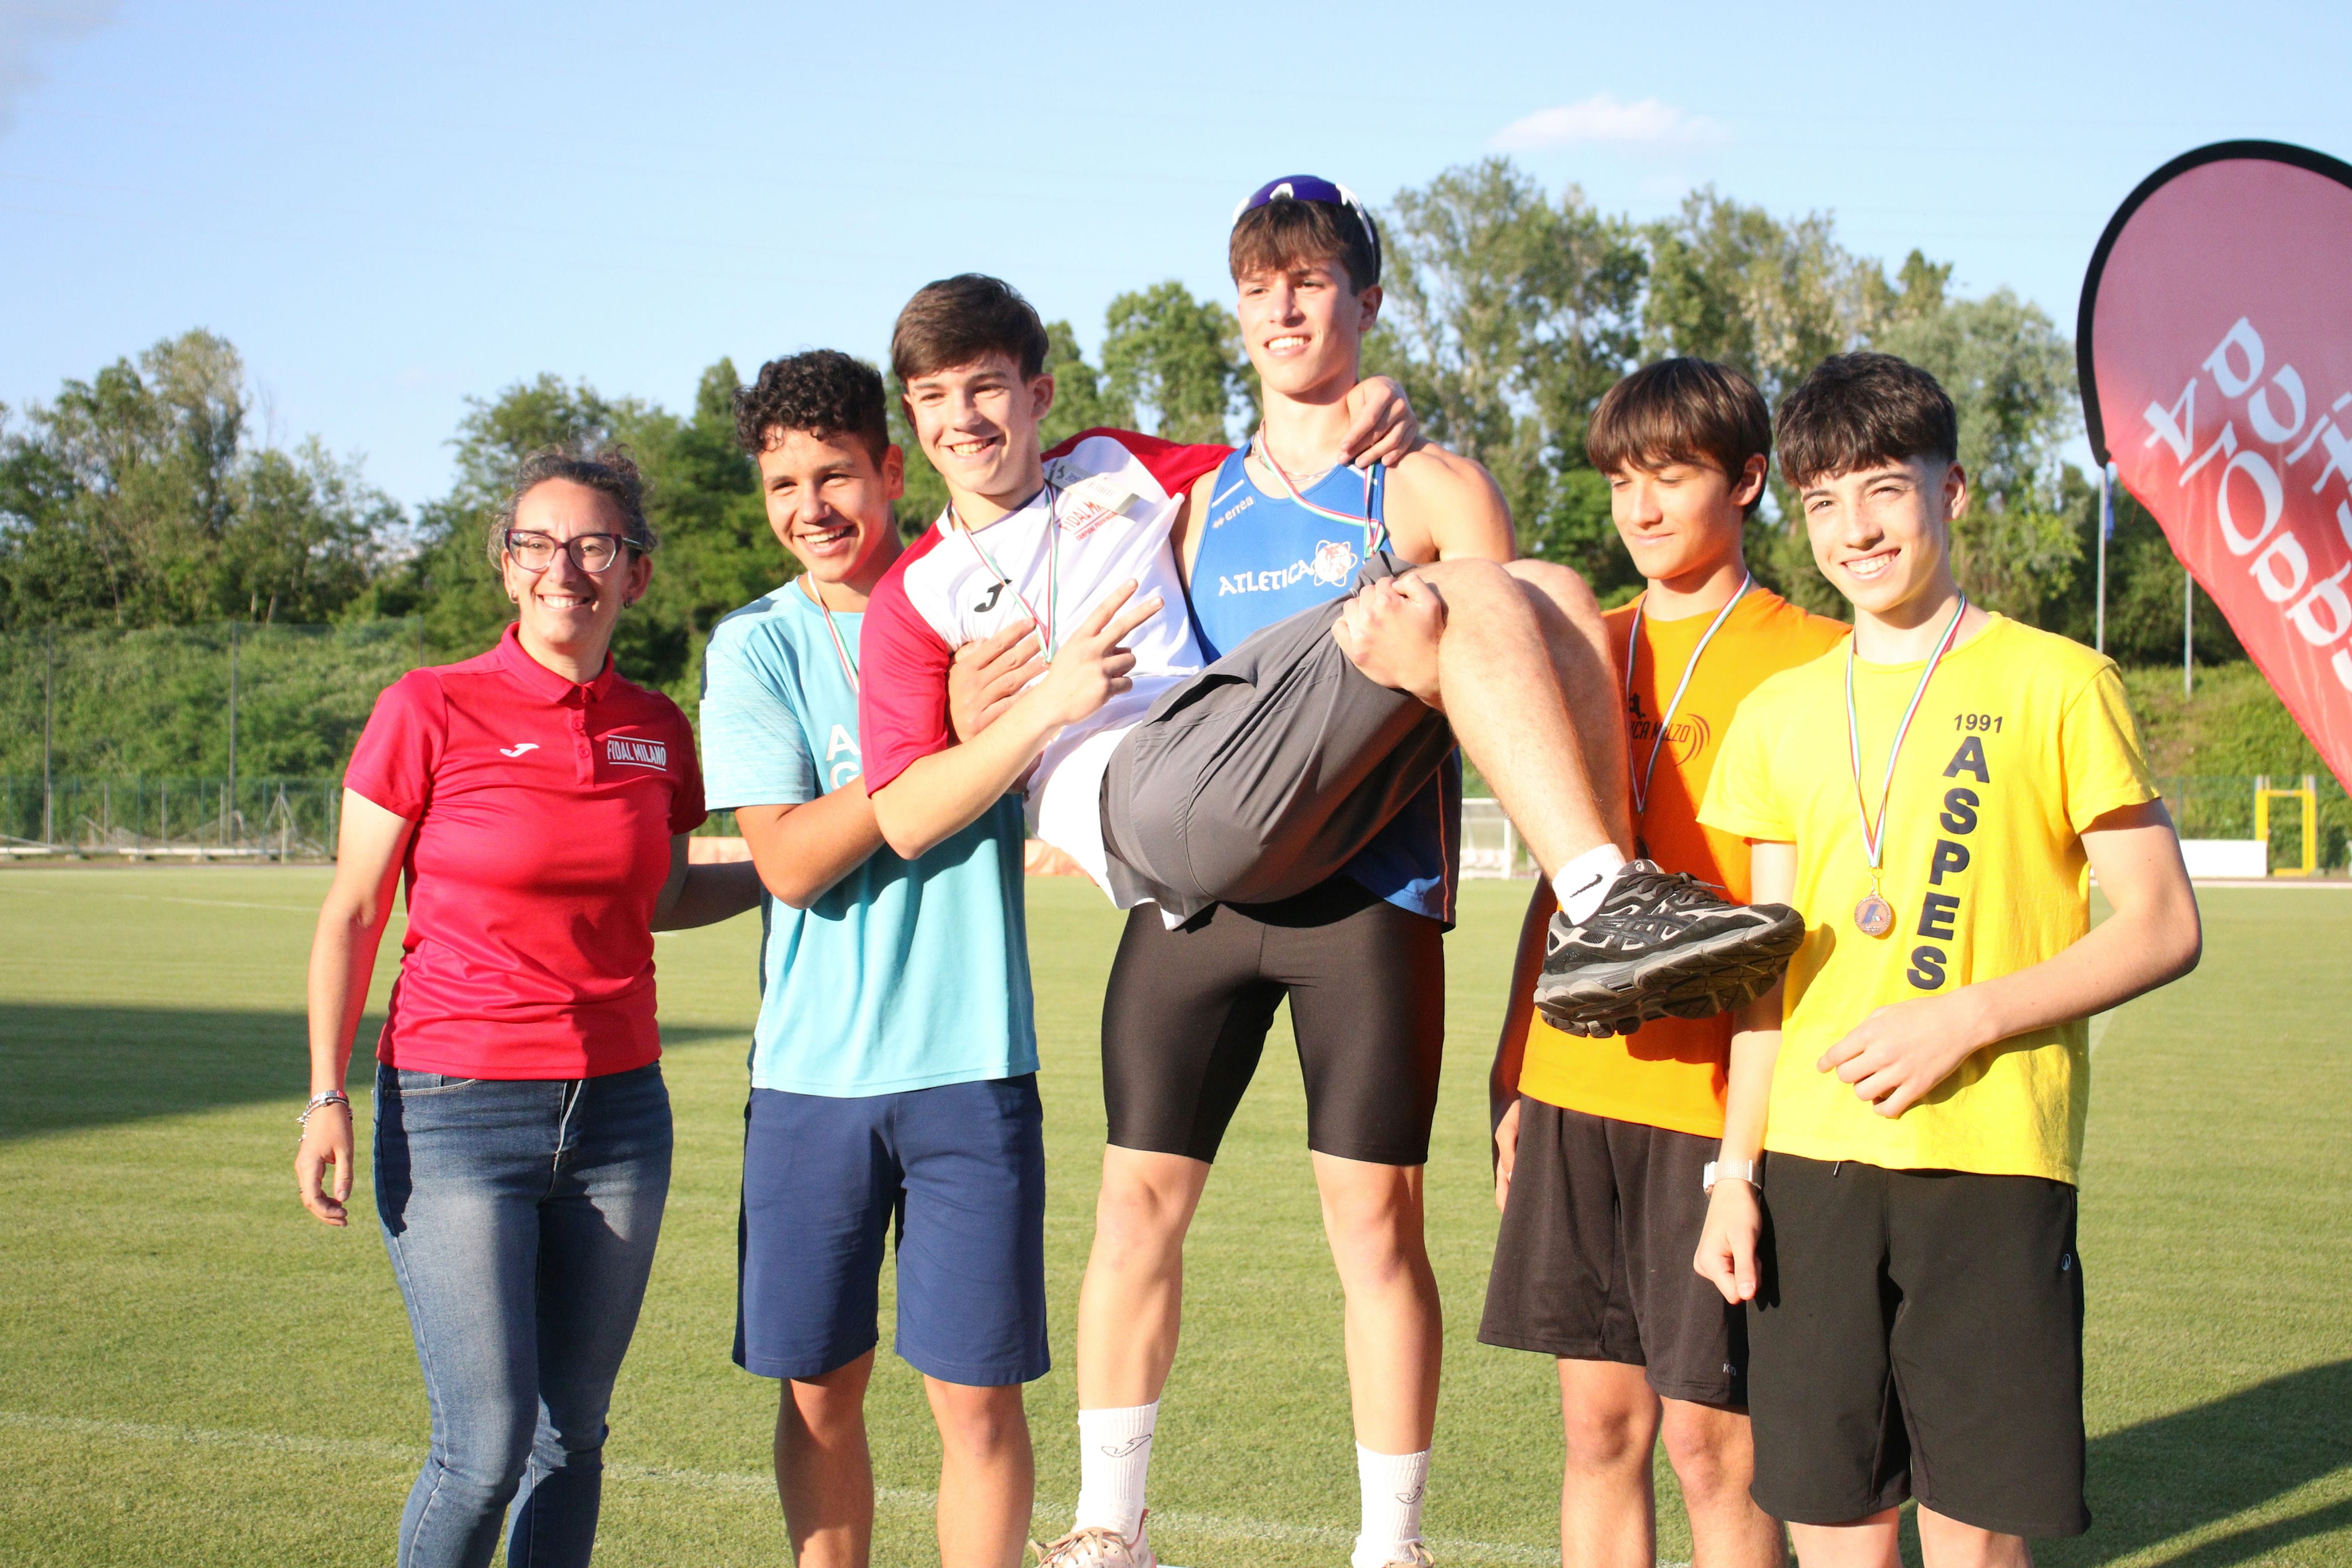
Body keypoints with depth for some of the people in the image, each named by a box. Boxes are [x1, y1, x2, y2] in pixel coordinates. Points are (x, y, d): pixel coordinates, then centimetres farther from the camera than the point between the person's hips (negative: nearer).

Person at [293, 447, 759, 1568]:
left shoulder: (656, 732, 6)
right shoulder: (430, 710, -6)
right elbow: (352, 913, -2)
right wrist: (325, 1096, -9)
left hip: (618, 1109, 4)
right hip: (457, 1111, -4)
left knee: (572, 1433, 9)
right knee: (486, 1446, -9)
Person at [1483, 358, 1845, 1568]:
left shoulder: (1810, 658, -2)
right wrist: (1510, 1072, 14)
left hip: (1717, 1094, -5)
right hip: (1576, 1082, 5)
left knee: (1708, 1435, -1)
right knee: (1599, 1423, 9)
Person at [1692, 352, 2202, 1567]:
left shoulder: (2055, 683, 0)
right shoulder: (1780, 714, 14)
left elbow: (2164, 929, -3)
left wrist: (1965, 1019, -13)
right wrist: (1734, 1168, 8)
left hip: (1991, 1162, -4)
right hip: (1812, 1166, 4)